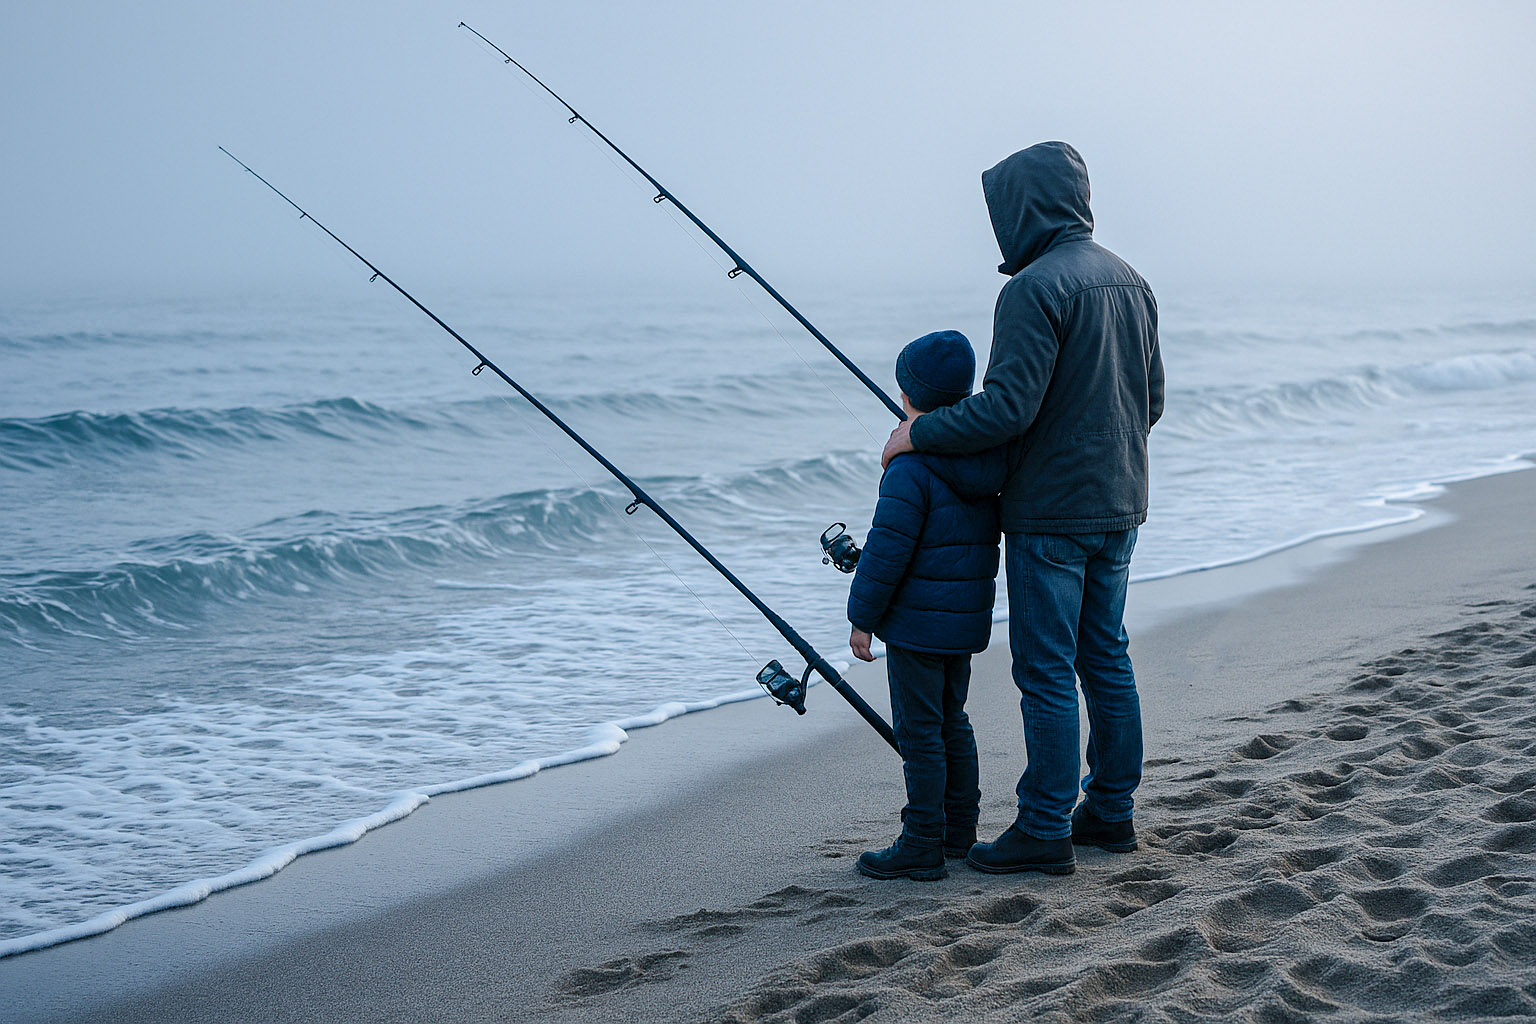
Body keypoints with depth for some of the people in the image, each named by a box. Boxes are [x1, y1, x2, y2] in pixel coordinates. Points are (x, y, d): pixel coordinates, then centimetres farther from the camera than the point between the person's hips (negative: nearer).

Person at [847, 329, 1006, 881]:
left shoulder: (910, 468, -19)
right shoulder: (985, 460, 5)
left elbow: (887, 551, -19)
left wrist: (863, 617, -10)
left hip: (917, 623, -8)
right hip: (968, 619, 8)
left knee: (919, 731, -2)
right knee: (951, 721, 19)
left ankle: (922, 846, 2)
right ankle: (958, 830, 27)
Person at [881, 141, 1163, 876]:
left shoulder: (1035, 288, -18)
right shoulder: (1129, 281, 10)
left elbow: (1008, 406, -23)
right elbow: (1151, 400, 16)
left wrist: (919, 433, -11)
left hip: (1052, 511, -9)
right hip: (1119, 508, 9)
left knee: (1046, 671, -3)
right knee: (1106, 657, 15)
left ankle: (1045, 831, 2)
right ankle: (1110, 811, 23)